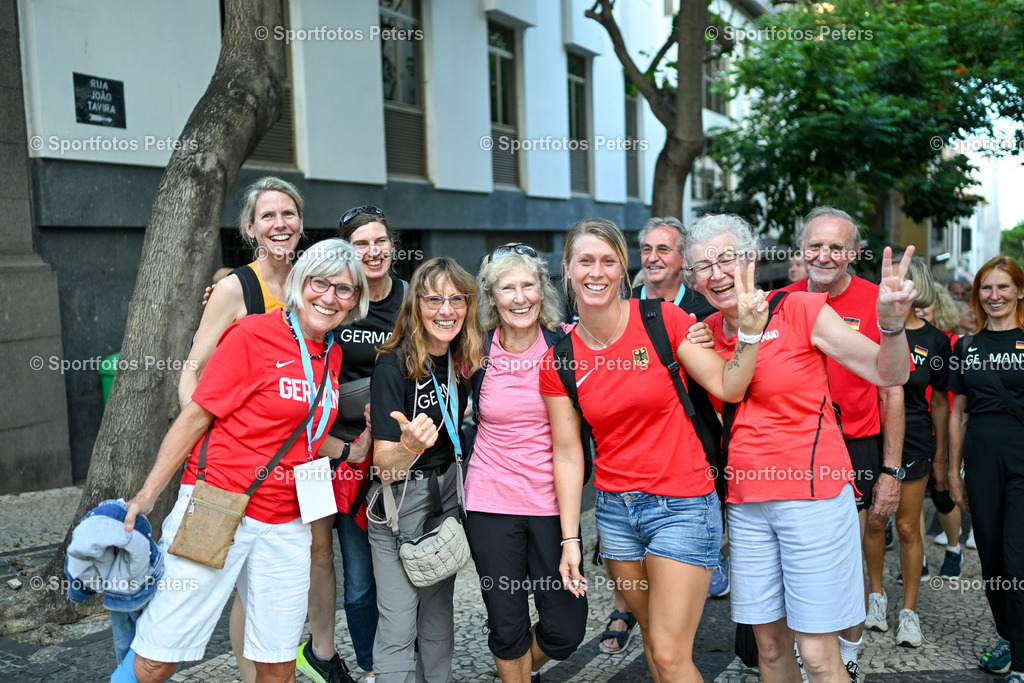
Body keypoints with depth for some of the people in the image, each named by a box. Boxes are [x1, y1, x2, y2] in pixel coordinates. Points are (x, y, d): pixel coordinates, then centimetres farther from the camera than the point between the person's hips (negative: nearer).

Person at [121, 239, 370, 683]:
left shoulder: (333, 356, 11)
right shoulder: (253, 334, -8)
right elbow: (195, 416, -6)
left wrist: (356, 449, 9)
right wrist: (148, 494, -7)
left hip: (285, 525, 6)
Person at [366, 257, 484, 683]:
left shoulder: (463, 359, -2)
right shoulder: (394, 365, -20)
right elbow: (384, 460, -22)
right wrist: (411, 445, -41)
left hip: (447, 492, 6)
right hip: (400, 501, -6)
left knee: (439, 616, 16)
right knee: (399, 628, -3)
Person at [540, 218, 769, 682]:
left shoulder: (661, 319, -9)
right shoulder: (560, 359, -2)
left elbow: (727, 387, -8)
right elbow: (567, 454, 1)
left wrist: (750, 334, -24)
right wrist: (570, 539, 0)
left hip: (682, 505, -3)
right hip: (615, 508, 4)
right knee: (652, 641, 18)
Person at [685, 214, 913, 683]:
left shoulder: (799, 309, -7)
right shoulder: (705, 333, 7)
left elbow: (889, 374, -10)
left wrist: (891, 321, -29)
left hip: (813, 495, -4)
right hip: (746, 504, 5)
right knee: (770, 645, 13)